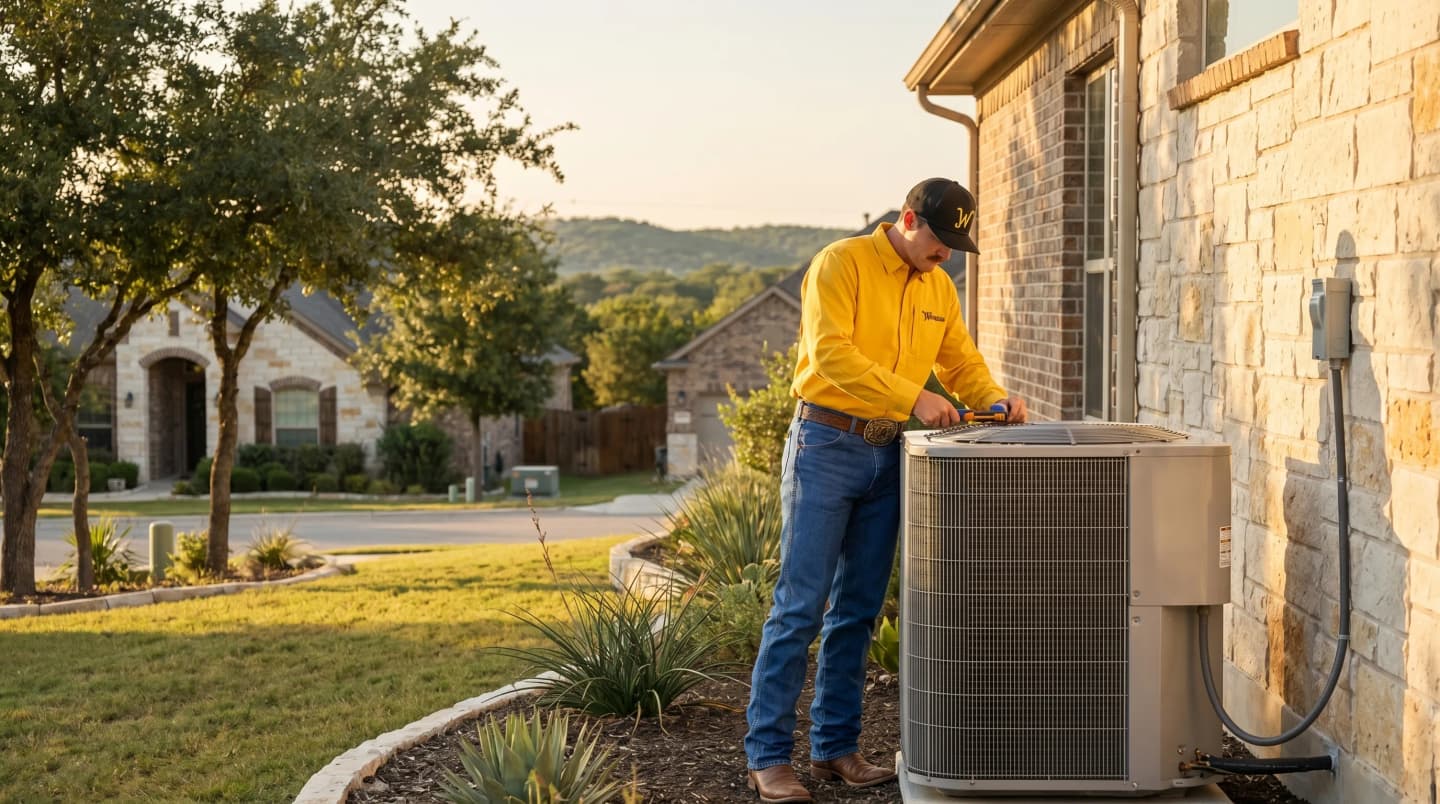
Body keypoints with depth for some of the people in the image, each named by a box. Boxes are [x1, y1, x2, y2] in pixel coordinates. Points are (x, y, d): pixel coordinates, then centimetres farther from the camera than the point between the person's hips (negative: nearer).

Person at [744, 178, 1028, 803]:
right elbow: (831, 352, -20)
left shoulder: (939, 289, 13)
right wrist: (912, 396, -26)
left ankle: (836, 747, 17)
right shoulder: (842, 263, -9)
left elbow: (962, 361, 17)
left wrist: (994, 399, -5)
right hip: (826, 445, -7)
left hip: (885, 454, 7)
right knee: (800, 604, -7)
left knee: (858, 609, 9)